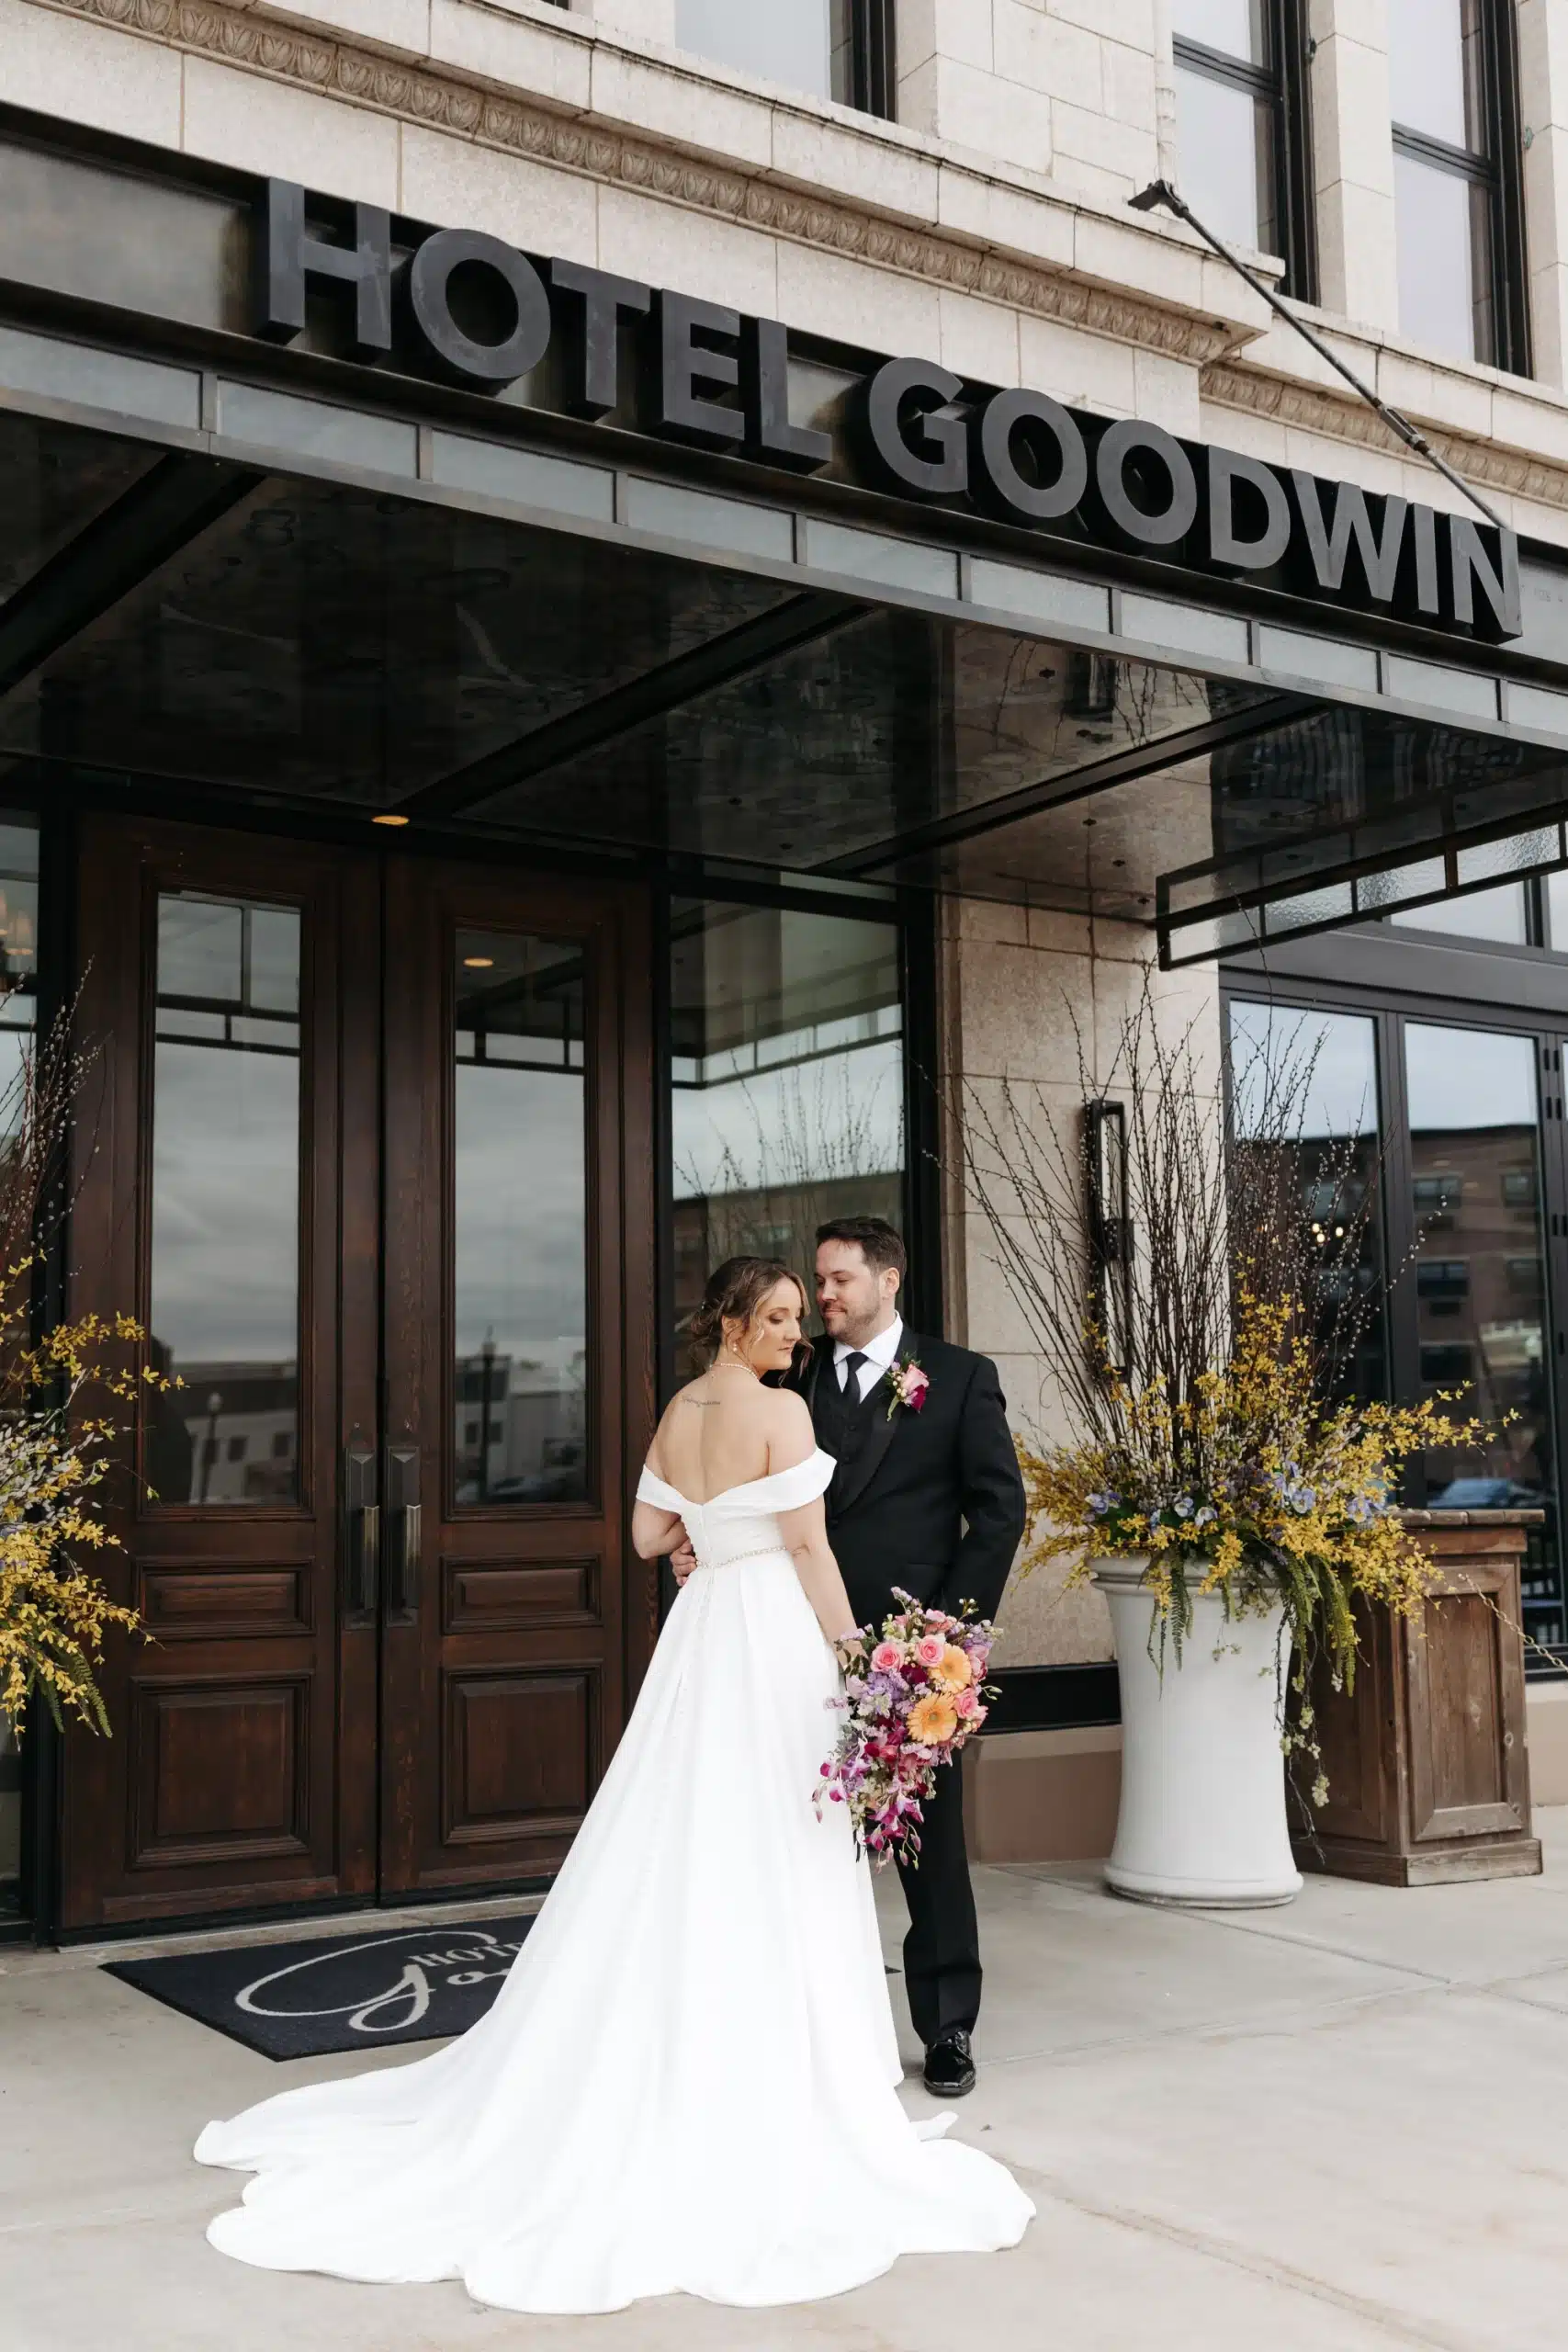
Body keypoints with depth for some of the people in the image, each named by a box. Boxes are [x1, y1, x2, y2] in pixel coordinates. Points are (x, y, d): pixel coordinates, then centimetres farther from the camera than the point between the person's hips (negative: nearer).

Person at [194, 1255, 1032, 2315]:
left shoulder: (676, 1413, 9)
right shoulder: (781, 1410, -13)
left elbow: (650, 1534, 15)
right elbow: (808, 1544, -14)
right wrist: (854, 1651, -7)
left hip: (699, 1634, 7)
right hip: (776, 1639, -7)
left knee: (681, 1857, 13)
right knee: (768, 1869, 0)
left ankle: (661, 2075, 20)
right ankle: (765, 2087, 8)